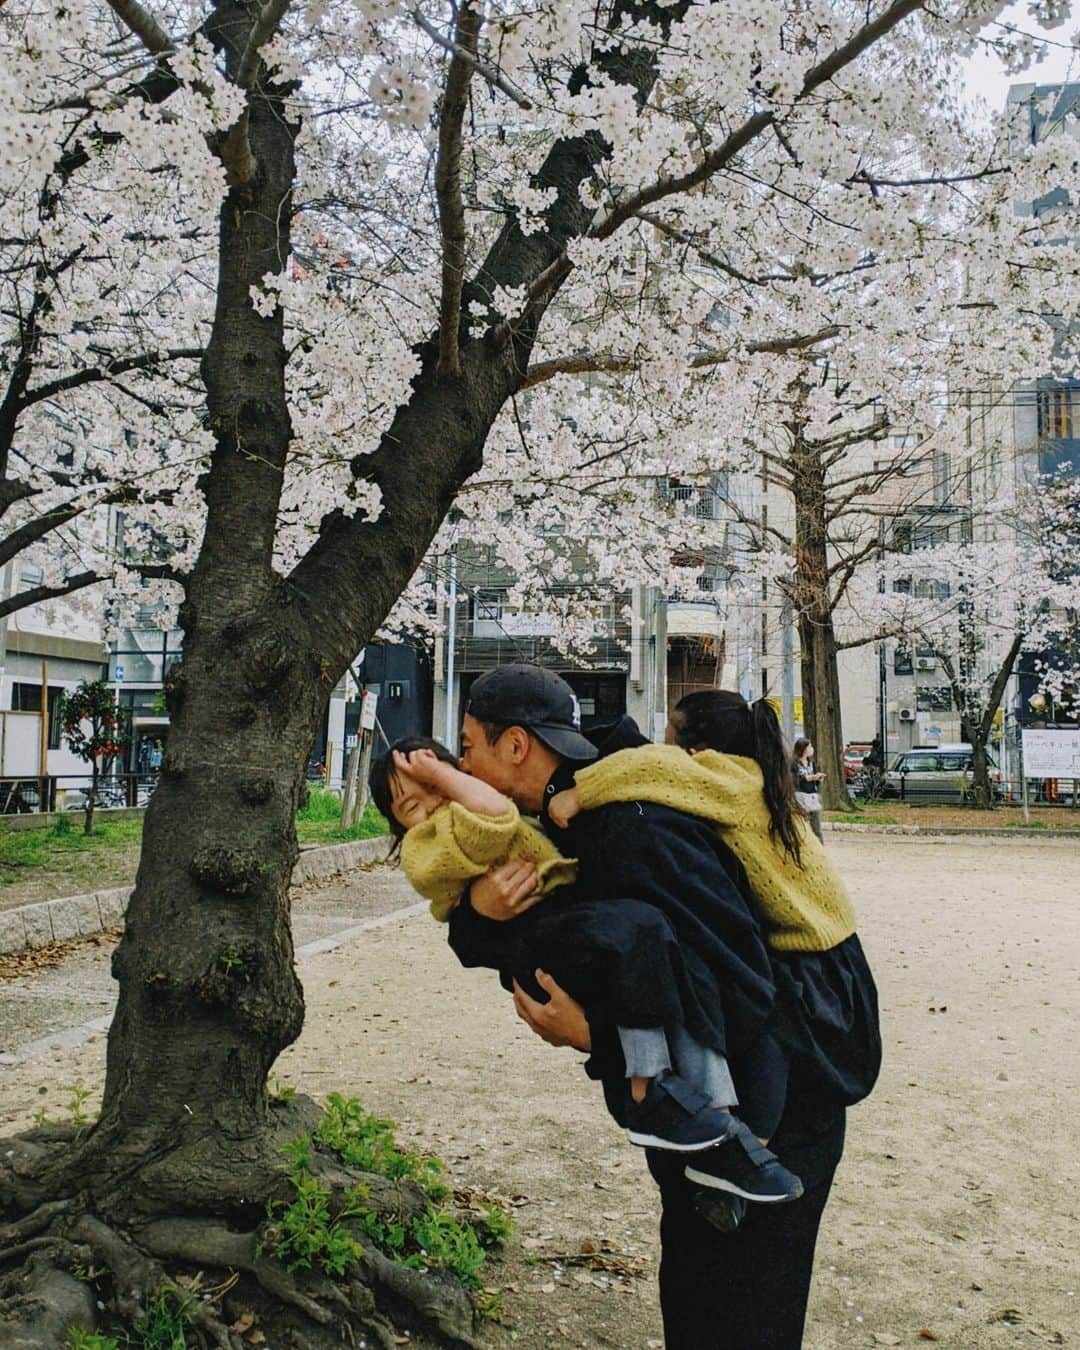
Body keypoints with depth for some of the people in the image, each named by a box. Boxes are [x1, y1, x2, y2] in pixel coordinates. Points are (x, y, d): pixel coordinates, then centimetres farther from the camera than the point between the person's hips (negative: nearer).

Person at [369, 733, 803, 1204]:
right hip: (534, 940, -8)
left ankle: (717, 1127, -17)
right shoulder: (422, 846, 4)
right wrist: (438, 771, -2)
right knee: (635, 925, -33)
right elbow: (493, 815, -13)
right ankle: (649, 1095, -24)